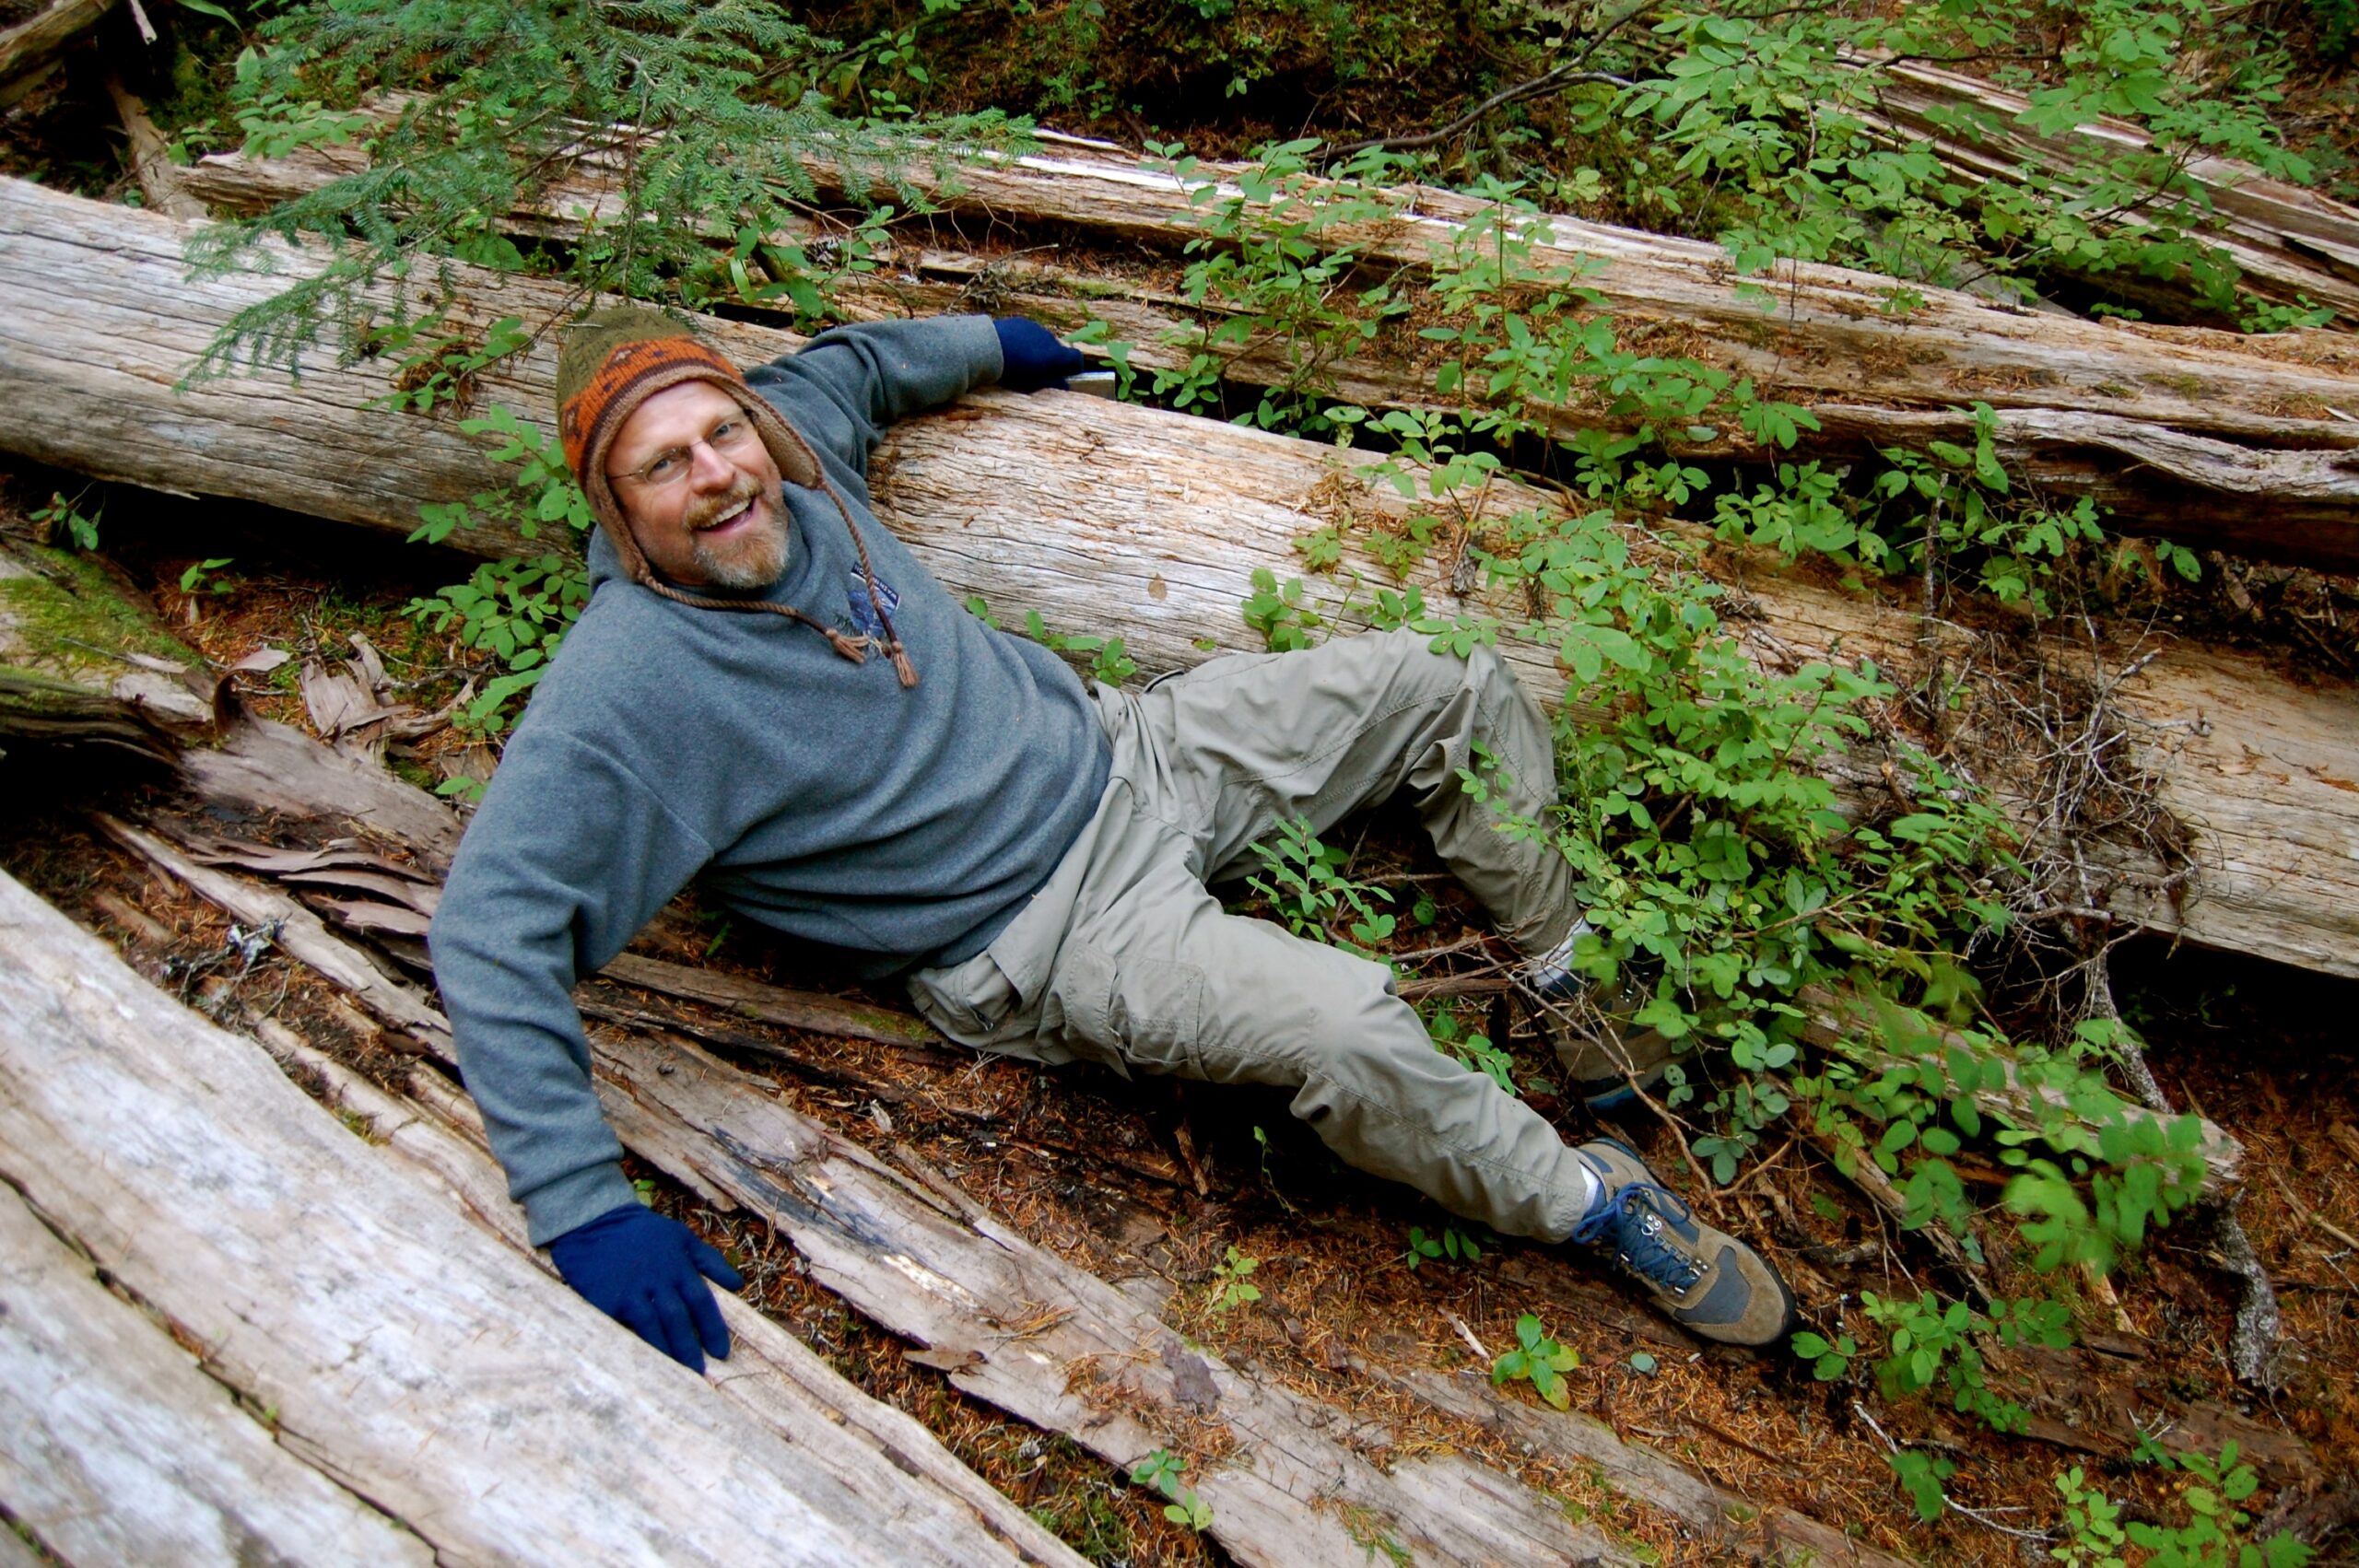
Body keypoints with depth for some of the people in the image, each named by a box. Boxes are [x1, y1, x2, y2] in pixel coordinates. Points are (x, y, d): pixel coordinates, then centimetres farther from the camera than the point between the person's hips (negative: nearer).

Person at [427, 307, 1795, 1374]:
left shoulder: (793, 447, -4)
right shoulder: (630, 685, -23)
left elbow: (845, 361, 20)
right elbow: (494, 927, -28)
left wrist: (991, 345, 32)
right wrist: (581, 1204, -34)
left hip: (1121, 748, 8)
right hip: (1044, 931, -7)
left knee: (1459, 690, 4)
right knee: (1346, 1028, -31)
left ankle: (1581, 992, 21)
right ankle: (1589, 1202, -1)